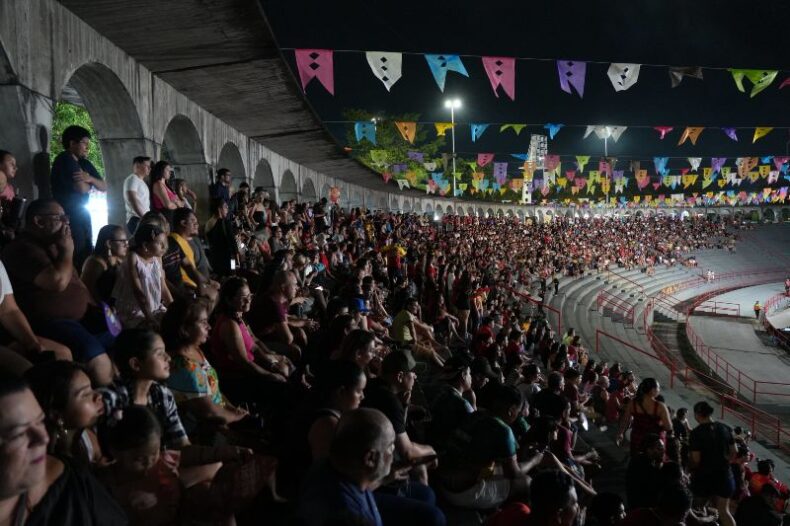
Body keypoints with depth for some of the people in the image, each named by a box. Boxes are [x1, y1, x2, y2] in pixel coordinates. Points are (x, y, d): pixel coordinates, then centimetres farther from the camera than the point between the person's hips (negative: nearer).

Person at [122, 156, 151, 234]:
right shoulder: (132, 179, -4)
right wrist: (143, 217, -22)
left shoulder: (141, 181, 25)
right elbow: (133, 200, -16)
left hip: (144, 220, 9)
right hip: (136, 220, -9)